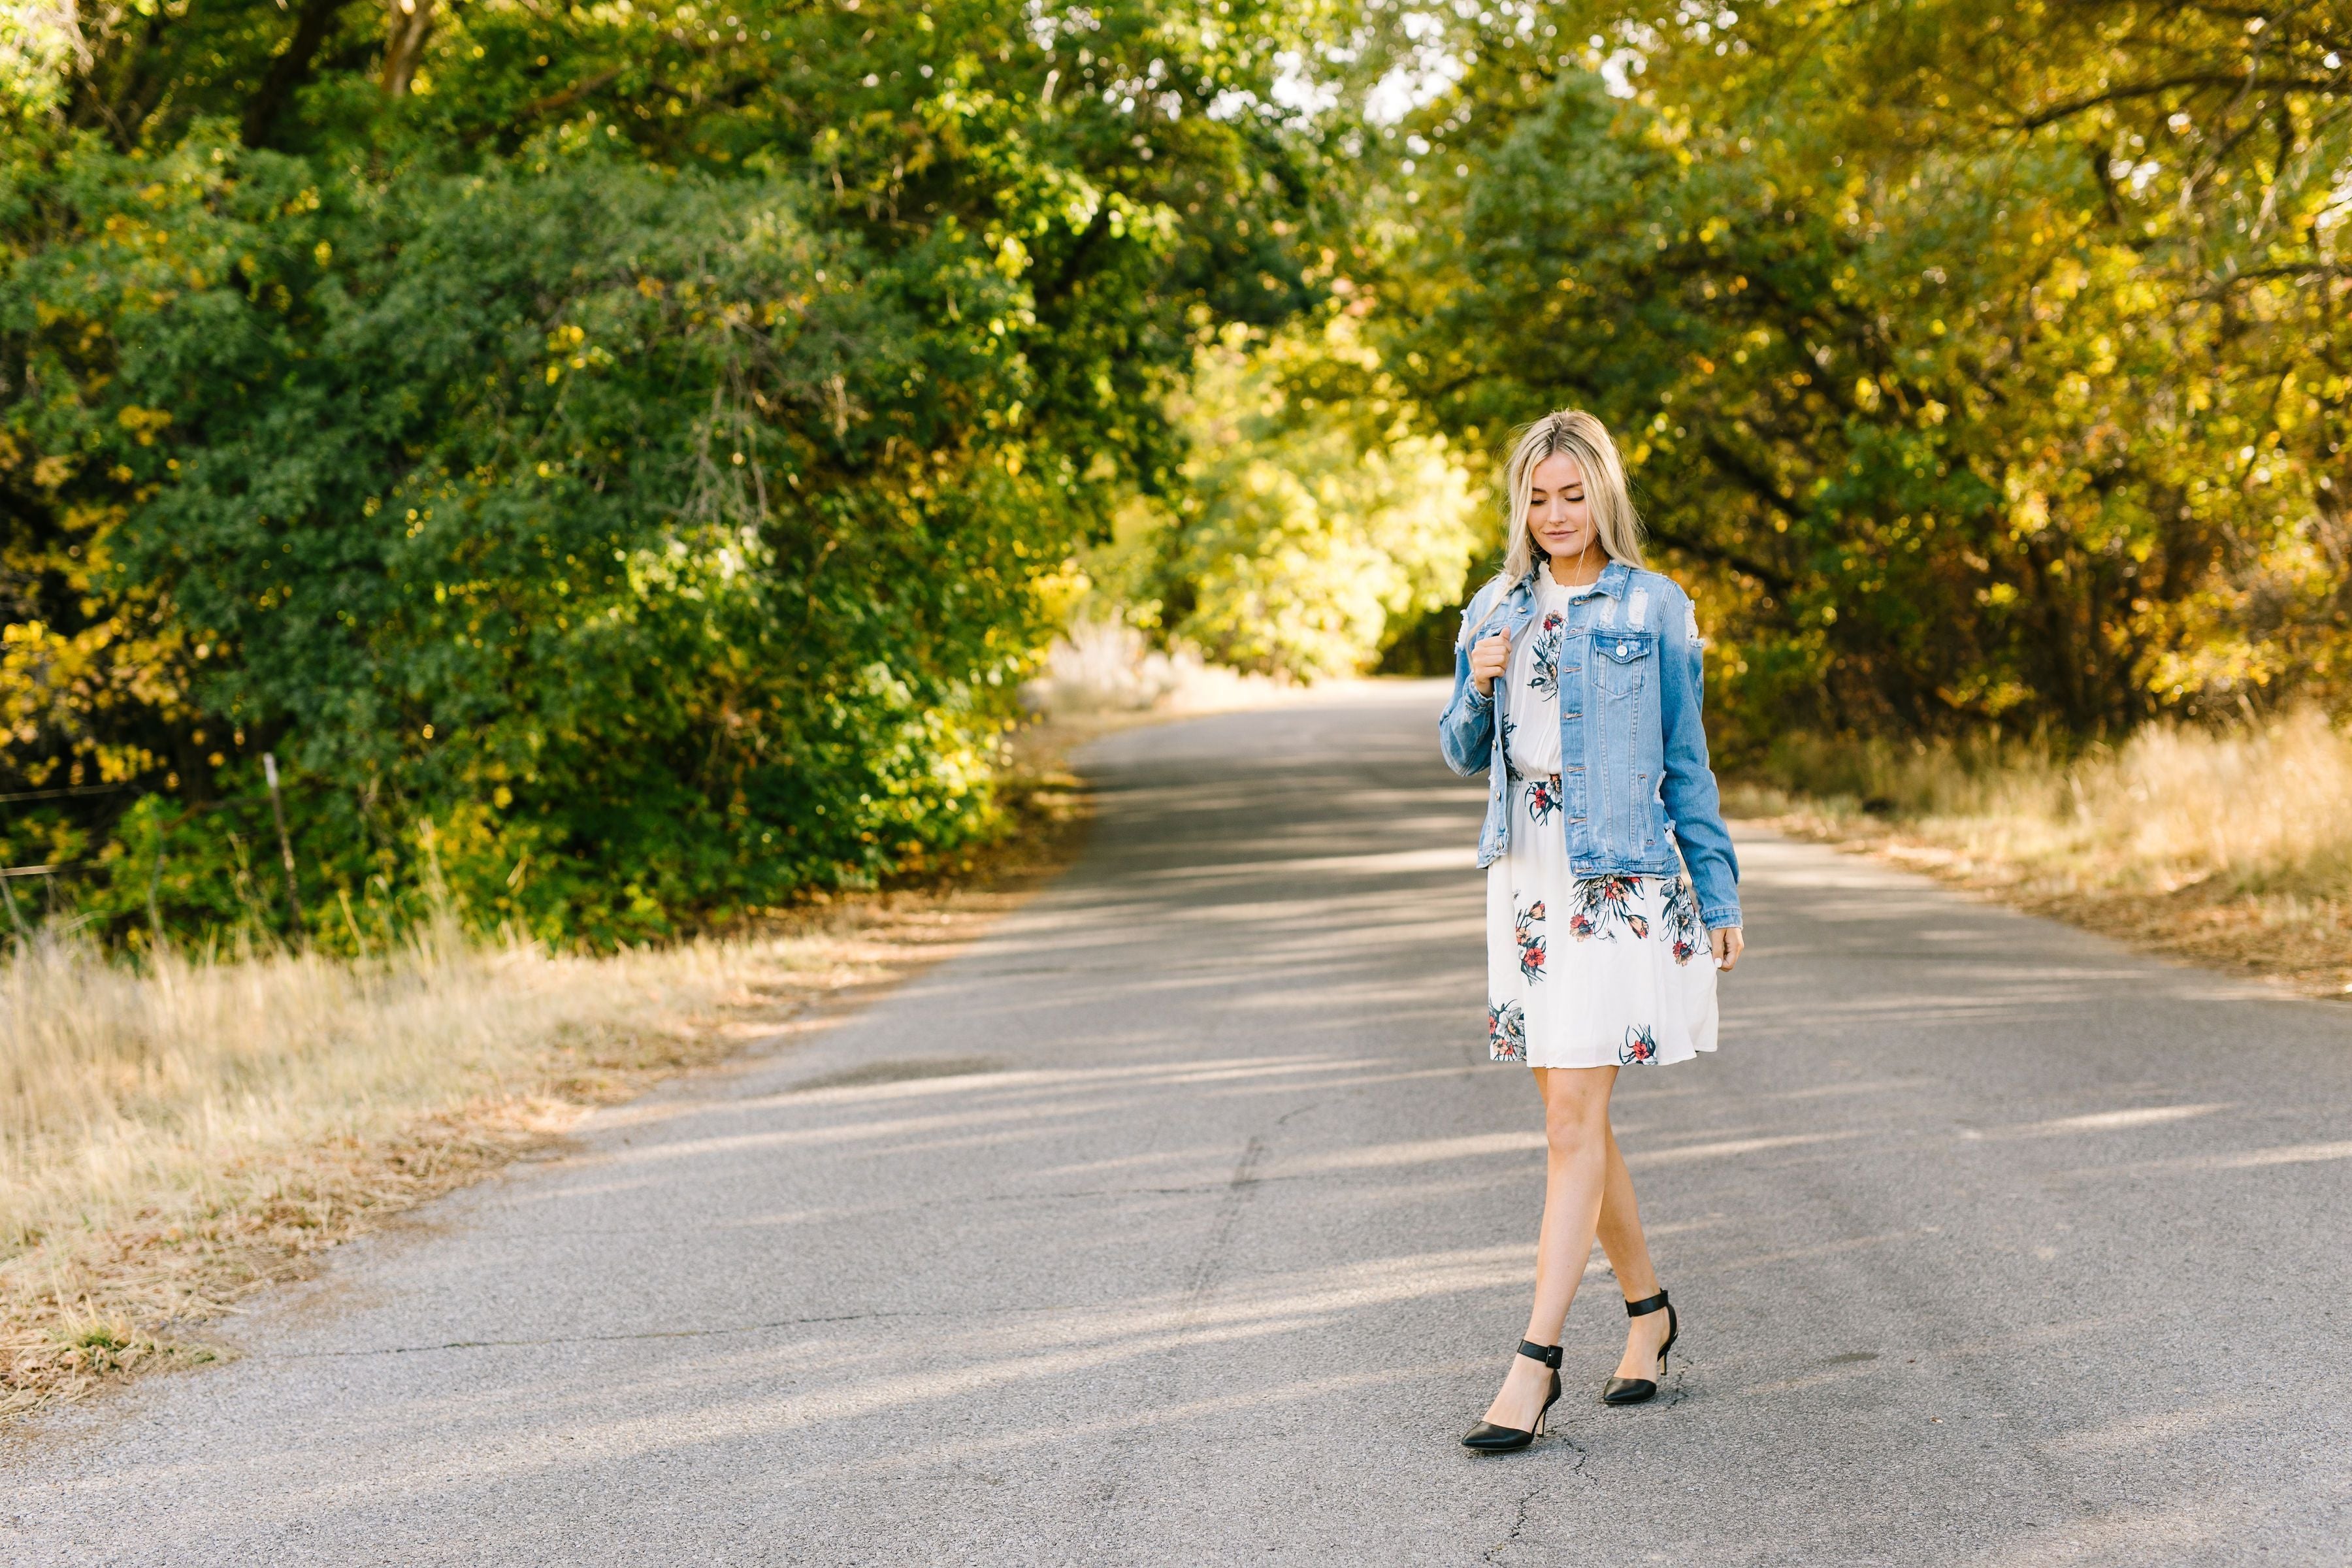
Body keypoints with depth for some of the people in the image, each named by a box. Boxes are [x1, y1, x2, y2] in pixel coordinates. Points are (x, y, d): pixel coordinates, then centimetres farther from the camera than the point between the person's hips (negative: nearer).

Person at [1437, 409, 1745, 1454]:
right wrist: (1479, 687, -7)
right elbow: (1464, 755, 13)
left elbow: (1684, 765, 3)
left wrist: (1719, 895, 3)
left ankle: (1537, 1357, -8)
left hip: (1619, 885, -5)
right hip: (1525, 882, 5)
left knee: (1574, 1119, -10)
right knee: (1573, 1117, 11)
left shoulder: (1653, 611, -1)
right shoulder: (1496, 610, 11)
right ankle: (1647, 1307, 28)